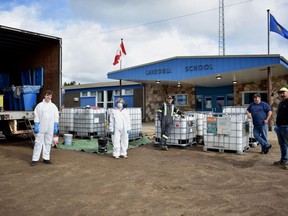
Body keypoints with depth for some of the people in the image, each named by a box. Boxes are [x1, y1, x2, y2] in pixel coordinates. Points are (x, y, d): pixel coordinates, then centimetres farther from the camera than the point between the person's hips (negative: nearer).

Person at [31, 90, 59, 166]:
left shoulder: (53, 106, 9)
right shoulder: (40, 105, 1)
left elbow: (56, 117, 9)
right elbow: (36, 116, -2)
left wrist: (55, 127, 2)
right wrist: (36, 126, -9)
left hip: (50, 128, 3)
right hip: (41, 128, -3)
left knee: (48, 143, 8)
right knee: (38, 143, -1)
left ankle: (46, 158, 17)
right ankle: (35, 159, 3)